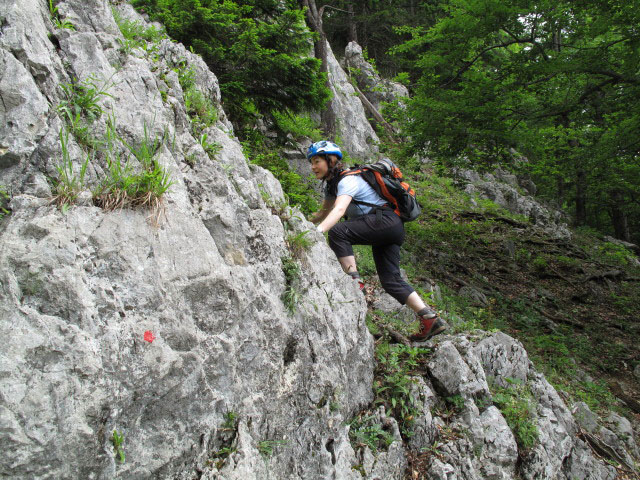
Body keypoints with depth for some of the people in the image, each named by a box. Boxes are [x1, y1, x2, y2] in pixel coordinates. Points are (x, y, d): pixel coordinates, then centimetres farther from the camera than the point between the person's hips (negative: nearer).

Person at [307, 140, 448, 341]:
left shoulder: (348, 180, -13)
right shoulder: (331, 184, 17)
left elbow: (339, 209, -31)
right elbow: (323, 212, 25)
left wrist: (318, 231, -43)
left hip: (386, 221, -10)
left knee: (337, 232, -25)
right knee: (391, 280, 5)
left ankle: (354, 282, -19)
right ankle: (431, 319, 4)